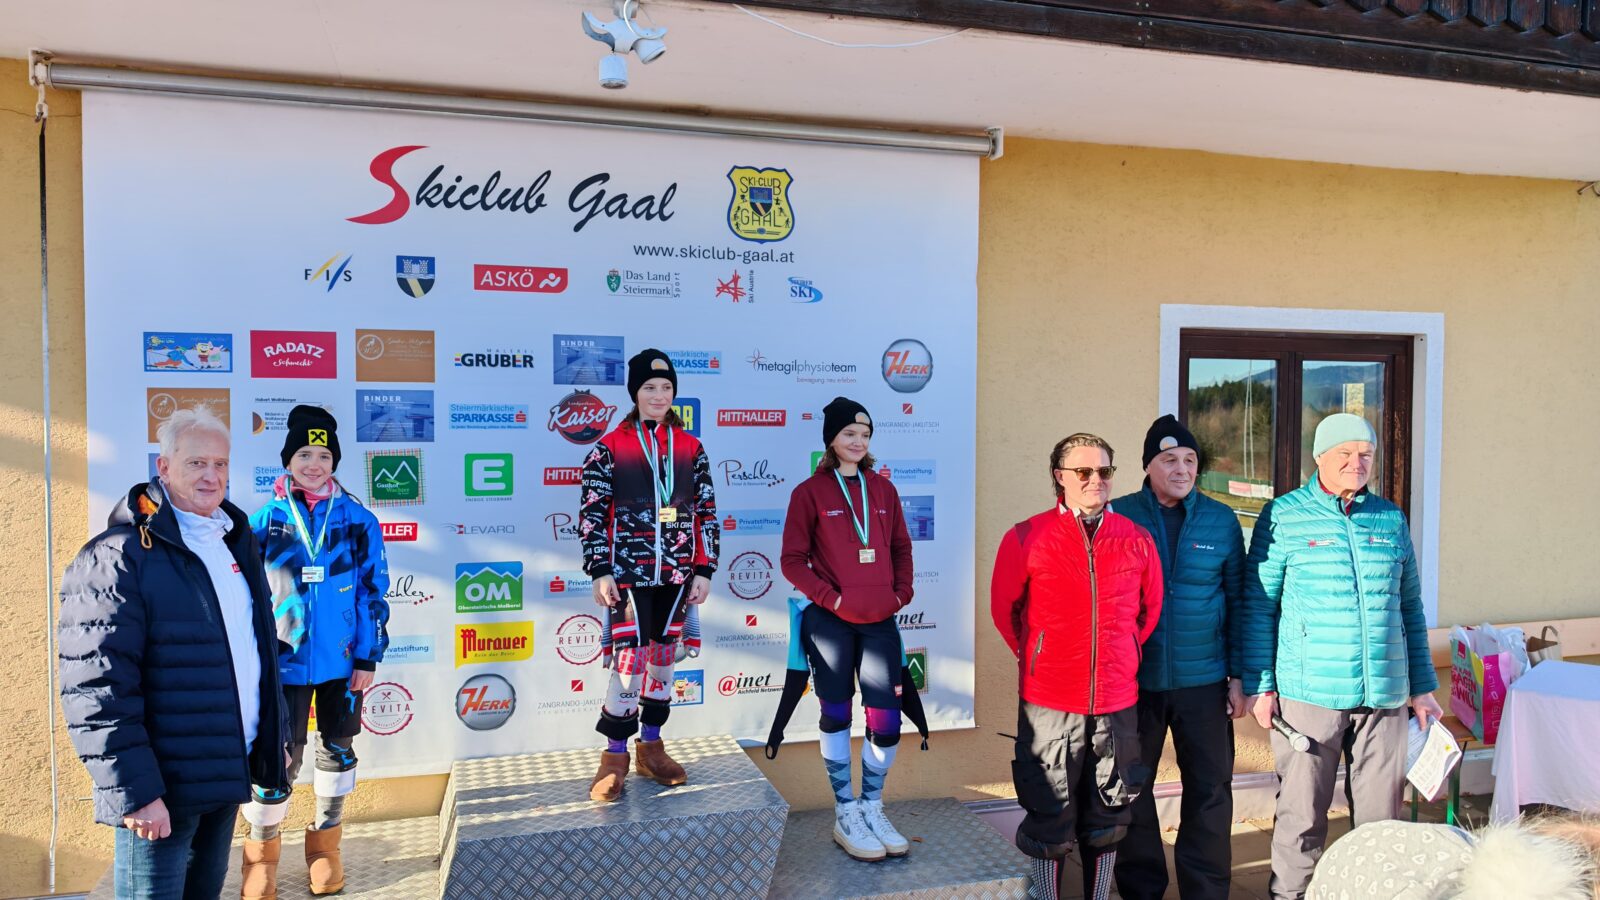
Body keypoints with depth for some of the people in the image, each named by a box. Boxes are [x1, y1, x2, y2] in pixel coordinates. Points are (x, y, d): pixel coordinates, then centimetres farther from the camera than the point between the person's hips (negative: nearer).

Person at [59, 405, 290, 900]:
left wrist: (274, 737, 17)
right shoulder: (119, 557, -15)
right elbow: (95, 688, -20)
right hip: (162, 788, -7)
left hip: (228, 771, 7)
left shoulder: (236, 539, 10)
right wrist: (135, 791, -22)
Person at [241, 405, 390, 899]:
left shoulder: (359, 519, -3)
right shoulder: (265, 520, -2)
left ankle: (325, 843, 31)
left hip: (343, 661, 1)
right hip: (283, 663, -1)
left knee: (337, 749, 13)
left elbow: (374, 591, -1)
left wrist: (368, 656, -3)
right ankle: (262, 850, 23)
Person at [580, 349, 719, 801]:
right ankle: (615, 756, 9)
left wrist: (704, 570, 2)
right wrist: (600, 572, -9)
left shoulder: (690, 447, 6)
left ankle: (651, 746, 26)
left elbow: (706, 513, 7)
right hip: (628, 572, -3)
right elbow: (592, 514, -3)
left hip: (677, 573, 4)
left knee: (663, 657, 11)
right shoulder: (610, 447, -3)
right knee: (629, 660, -7)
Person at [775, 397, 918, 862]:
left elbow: (901, 547, 17)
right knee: (836, 714, 7)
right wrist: (829, 597, -12)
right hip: (830, 621, -3)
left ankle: (872, 808, 21)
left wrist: (902, 592, 3)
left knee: (886, 720, 2)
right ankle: (845, 814, 19)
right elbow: (793, 560, -3)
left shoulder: (883, 489, 10)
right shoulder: (810, 492, -2)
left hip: (880, 621, 4)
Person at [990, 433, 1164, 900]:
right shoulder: (1027, 538, -7)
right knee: (1050, 817, 8)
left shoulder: (1136, 539, 2)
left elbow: (1150, 608, 15)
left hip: (1117, 702, 3)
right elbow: (1004, 610, 3)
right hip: (1050, 702, -3)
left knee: (1107, 815, 16)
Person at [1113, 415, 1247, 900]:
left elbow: (1238, 600, 7)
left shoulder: (1221, 520, 3)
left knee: (1210, 791, 5)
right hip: (1132, 680, 0)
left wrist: (1237, 676, 3)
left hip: (1204, 681, 1)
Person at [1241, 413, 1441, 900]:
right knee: (1301, 815, 3)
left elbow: (1411, 608, 16)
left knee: (1380, 816, 11)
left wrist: (1423, 686, 14)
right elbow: (1258, 605, -1)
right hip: (1308, 693, -4)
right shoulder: (1283, 515, -2)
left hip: (1385, 696, 4)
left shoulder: (1391, 519, 10)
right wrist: (1259, 685, -5)